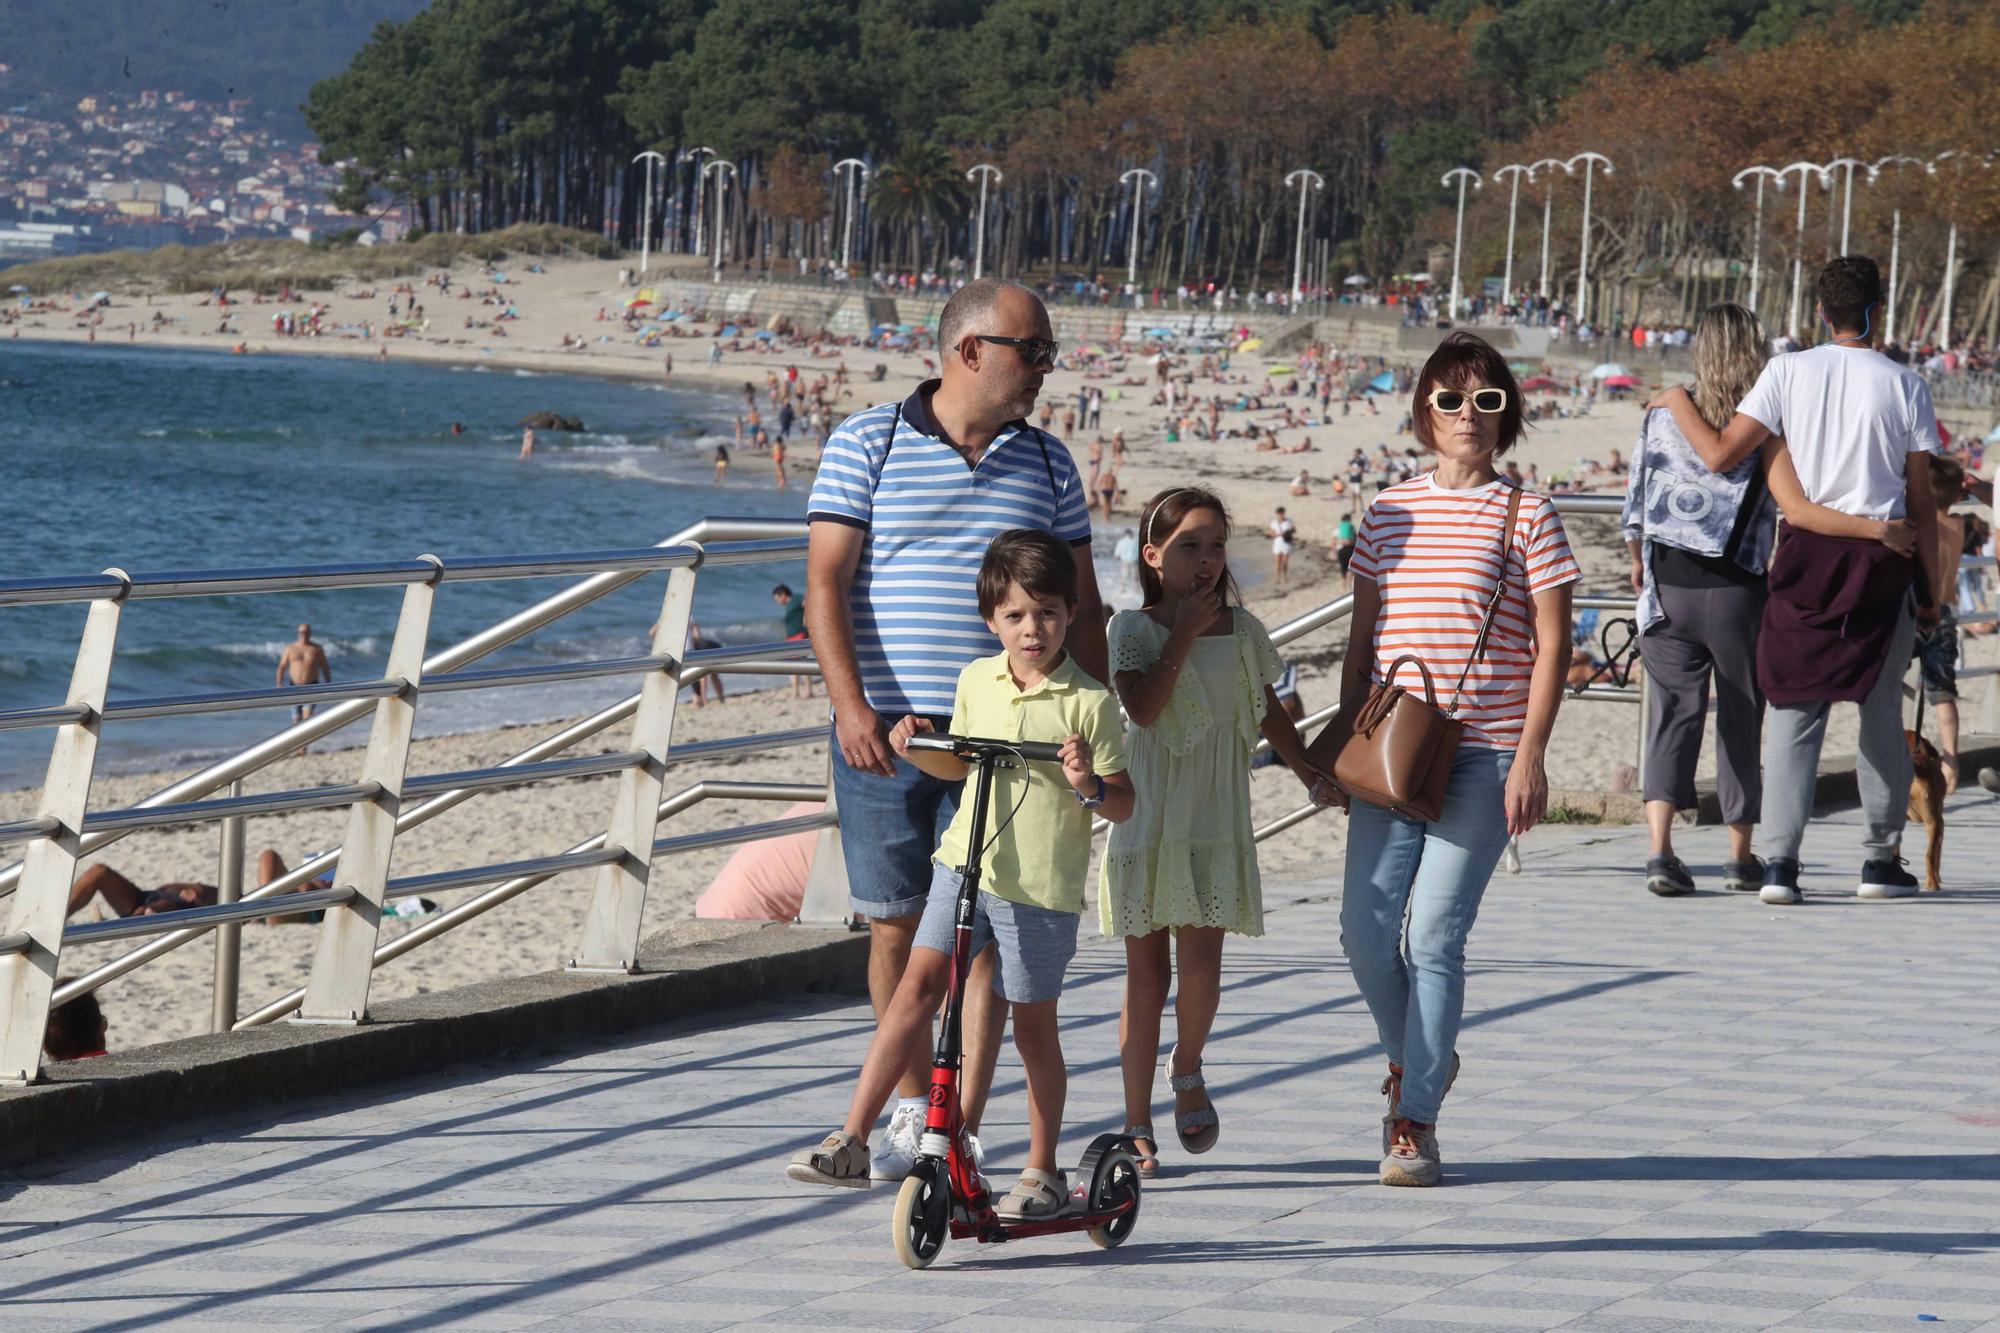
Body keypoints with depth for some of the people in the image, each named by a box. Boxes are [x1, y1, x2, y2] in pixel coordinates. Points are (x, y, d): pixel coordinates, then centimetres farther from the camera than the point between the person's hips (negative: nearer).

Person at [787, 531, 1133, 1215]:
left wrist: (1090, 785, -24)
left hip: (1041, 885, -4)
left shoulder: (1090, 702, -7)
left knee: (1033, 1027, 4)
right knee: (916, 986, -6)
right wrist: (915, 748, 2)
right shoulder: (977, 681, 7)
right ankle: (852, 1141, -5)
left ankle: (1043, 1171, 19)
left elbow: (1123, 804, -3)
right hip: (964, 864, 4)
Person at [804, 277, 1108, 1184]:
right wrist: (851, 703, -16)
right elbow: (825, 584, -4)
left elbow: (1081, 606, 15)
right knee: (895, 924, 5)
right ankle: (913, 1107, 22)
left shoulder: (1047, 464, 11)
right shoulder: (868, 444, 1)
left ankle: (961, 1129, -4)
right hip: (884, 730, -2)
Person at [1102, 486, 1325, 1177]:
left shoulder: (1240, 629, 8)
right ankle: (1138, 1127, 9)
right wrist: (1185, 631, -15)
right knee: (1146, 970, 1)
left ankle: (1187, 1068, 22)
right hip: (1147, 812, -2)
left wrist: (1318, 777, 15)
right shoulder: (1134, 628, -3)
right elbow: (1144, 707, -19)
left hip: (1215, 819, 2)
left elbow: (1268, 712, 19)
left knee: (1201, 963, -9)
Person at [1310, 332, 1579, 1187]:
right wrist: (1341, 744, 12)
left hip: (1483, 758, -4)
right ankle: (1414, 1059, 25)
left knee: (1434, 934, -8)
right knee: (1365, 929, -3)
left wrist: (1530, 756, -9)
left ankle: (1416, 1120, 0)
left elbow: (1551, 644, -2)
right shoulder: (1390, 510, 11)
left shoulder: (1526, 515, 0)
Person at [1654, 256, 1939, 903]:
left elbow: (1721, 453, -7)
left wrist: (1677, 402, 11)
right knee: (1881, 711, 12)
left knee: (1793, 710, 4)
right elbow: (1920, 501, 2)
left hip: (1806, 553, 0)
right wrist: (1931, 590, 10)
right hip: (1883, 557, 0)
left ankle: (1780, 859, -7)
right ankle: (1881, 859, 16)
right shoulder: (1903, 385, 0)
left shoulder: (1790, 371, -2)